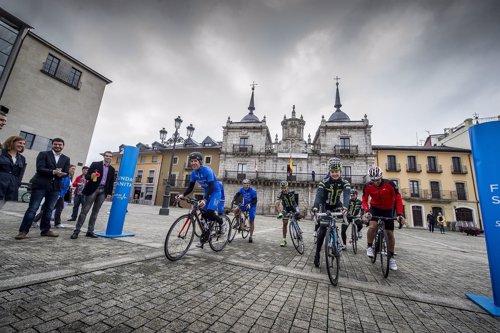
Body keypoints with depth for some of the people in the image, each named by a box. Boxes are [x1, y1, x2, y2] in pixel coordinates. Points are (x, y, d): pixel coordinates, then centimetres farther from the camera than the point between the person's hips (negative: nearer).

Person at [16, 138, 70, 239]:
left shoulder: (66, 159, 13)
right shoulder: (43, 154, 3)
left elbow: (66, 173, 7)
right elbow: (40, 168, -9)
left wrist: (60, 174, -15)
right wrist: (53, 172, -23)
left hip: (55, 186, 3)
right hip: (41, 185, -3)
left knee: (49, 209, 8)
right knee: (32, 208, -1)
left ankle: (45, 230, 16)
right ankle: (23, 231, 8)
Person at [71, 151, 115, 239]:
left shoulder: (112, 169, 11)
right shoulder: (95, 164, 1)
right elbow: (86, 176, -1)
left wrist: (109, 193, 5)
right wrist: (91, 176, -24)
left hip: (103, 191, 3)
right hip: (92, 189, -3)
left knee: (95, 212, 7)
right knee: (85, 210, -2)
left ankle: (90, 231, 13)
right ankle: (76, 231, 4)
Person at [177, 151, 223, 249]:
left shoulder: (207, 170, -26)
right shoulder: (193, 173, -5)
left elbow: (211, 187, -31)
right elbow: (190, 187, 0)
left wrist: (204, 199, -42)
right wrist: (183, 195, -18)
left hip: (215, 192, -7)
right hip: (207, 192, 7)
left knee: (209, 213, -21)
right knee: (203, 215, 4)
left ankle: (220, 221, 12)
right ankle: (203, 239, 18)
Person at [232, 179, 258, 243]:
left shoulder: (253, 191, -20)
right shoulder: (242, 189, -7)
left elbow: (255, 200, -21)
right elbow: (237, 194, -8)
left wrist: (250, 204, -37)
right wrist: (233, 200, -25)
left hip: (251, 206, -4)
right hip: (244, 205, 4)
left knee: (251, 221, -1)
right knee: (236, 210, -21)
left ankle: (251, 236, 17)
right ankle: (240, 225, -2)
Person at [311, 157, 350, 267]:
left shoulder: (345, 183, -16)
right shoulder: (324, 182, -21)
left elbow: (346, 195, -33)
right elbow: (319, 195, -33)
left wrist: (344, 207, -54)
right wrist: (315, 207, -52)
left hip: (336, 207, 2)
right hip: (325, 207, -2)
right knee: (323, 230, -11)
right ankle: (317, 254, 3)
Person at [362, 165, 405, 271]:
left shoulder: (390, 184, -23)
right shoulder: (367, 186, -19)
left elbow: (398, 198, -18)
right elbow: (364, 200, -14)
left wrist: (399, 214, -27)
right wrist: (367, 211, -32)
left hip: (388, 210, 1)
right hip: (375, 208, 0)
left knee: (390, 233, 2)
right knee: (372, 226, -26)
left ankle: (391, 257, 20)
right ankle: (369, 247, -3)